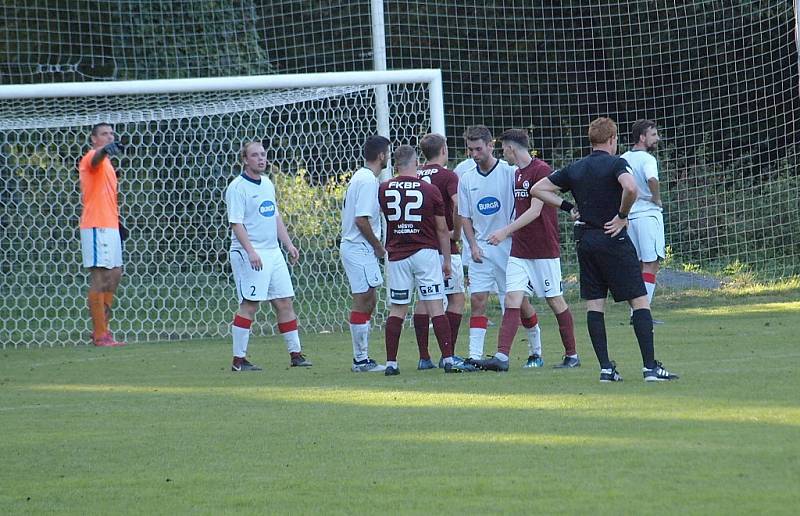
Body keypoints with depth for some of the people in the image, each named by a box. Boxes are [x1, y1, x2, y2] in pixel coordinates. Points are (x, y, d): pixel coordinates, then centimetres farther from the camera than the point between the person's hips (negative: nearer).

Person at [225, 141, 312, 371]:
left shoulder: (267, 184, 15)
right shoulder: (237, 187, -10)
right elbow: (236, 223, -16)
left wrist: (289, 244, 17)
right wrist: (250, 251, -25)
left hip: (273, 252, 8)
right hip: (249, 254, -8)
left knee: (285, 302, 7)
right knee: (249, 305, -8)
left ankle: (295, 354, 14)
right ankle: (239, 359, -4)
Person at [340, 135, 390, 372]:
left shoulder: (361, 177, 15)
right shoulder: (368, 181, -16)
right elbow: (361, 220, -23)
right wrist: (378, 246, -12)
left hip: (353, 246, 10)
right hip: (360, 248, -10)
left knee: (369, 300, 14)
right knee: (362, 302, -7)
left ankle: (361, 357, 17)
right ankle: (361, 360, -4)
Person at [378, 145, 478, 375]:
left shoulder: (384, 189, 0)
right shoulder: (430, 190, -5)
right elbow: (442, 230, 1)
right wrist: (447, 260, 8)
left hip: (397, 255, 2)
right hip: (426, 253, -2)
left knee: (397, 310, 7)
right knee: (436, 308, -4)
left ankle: (391, 363, 5)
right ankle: (448, 360, -8)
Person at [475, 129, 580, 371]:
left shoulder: (541, 170, -13)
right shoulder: (517, 174, 13)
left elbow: (535, 211, -19)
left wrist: (506, 231, -22)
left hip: (544, 249, -7)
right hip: (519, 250, 7)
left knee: (555, 301, 3)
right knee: (512, 300, -5)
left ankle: (572, 356, 15)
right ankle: (502, 356, -14)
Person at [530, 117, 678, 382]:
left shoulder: (574, 169, 10)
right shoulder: (616, 164, -7)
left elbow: (538, 189, 12)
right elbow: (630, 188, -28)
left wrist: (568, 207, 10)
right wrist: (622, 216, -12)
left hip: (584, 239, 5)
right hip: (613, 239, -5)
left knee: (594, 305, 7)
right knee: (640, 300, -2)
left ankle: (605, 368, 3)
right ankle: (650, 367, -7)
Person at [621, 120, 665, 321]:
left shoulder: (623, 159, 10)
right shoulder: (647, 159, -12)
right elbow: (652, 179, -31)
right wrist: (657, 199, -15)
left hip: (628, 216, 7)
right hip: (648, 214, -7)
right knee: (651, 264, -4)